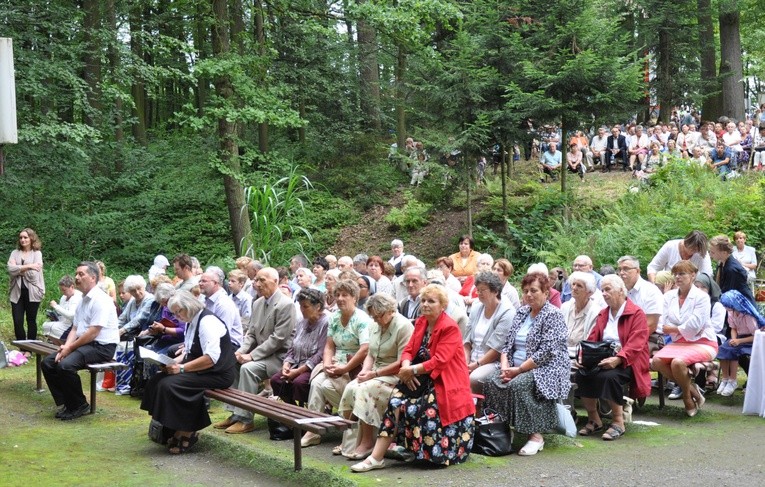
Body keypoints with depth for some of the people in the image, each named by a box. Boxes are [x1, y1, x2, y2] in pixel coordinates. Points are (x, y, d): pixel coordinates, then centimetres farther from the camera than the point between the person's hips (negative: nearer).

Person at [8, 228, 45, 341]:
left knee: (31, 321, 8)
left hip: (32, 292, -3)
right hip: (17, 292, 3)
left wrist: (18, 269, -6)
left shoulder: (37, 253, -1)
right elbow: (10, 269, -9)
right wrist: (27, 266, -15)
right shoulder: (15, 253, 9)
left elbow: (33, 274, -12)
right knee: (17, 322, -2)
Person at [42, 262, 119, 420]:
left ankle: (79, 405, -9)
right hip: (84, 345, 10)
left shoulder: (100, 300, -15)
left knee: (65, 365, -29)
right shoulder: (83, 300, 15)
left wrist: (70, 347, -15)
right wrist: (66, 346, -3)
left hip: (102, 347, -10)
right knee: (48, 362, -1)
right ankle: (64, 403, 4)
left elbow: (93, 332, -21)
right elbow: (75, 329, 15)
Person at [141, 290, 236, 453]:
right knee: (158, 380, -5)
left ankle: (187, 433, -9)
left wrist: (182, 368, -23)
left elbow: (212, 357, -25)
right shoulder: (193, 322, 14)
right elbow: (188, 352, 18)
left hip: (217, 373, -10)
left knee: (169, 384, -23)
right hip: (198, 371, 10)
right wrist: (173, 362, -2)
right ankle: (167, 429, -2)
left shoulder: (207, 321, -16)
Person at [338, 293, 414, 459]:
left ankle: (366, 442, -21)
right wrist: (365, 371, -3)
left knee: (365, 390, -28)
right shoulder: (375, 326, 14)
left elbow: (402, 363, -18)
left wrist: (375, 374, -17)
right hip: (375, 374, 8)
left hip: (395, 377, -8)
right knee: (350, 388, -17)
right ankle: (351, 437, -11)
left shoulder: (403, 326, -13)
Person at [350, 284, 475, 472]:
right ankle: (376, 456, -22)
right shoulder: (420, 322, 12)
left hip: (445, 384, -6)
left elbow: (439, 361, -21)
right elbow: (408, 350, 7)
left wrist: (413, 370, -20)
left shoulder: (450, 328, -12)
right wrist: (406, 367, -15)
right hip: (424, 381, 6)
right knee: (396, 400, -19)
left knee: (410, 407, -26)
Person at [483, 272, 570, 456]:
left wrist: (519, 369, -17)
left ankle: (536, 436, -24)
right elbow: (508, 343, 13)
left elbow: (546, 352, -17)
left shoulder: (553, 315, -8)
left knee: (519, 385, -33)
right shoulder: (522, 312, 15)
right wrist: (505, 366, -5)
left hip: (546, 370, -7)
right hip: (517, 369, 7)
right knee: (492, 384, -19)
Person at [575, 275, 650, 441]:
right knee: (582, 374, -23)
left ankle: (618, 422, -19)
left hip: (626, 362, -6)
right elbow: (592, 339, 13)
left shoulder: (636, 313, -1)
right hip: (602, 360, 6)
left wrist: (618, 359, -30)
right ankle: (593, 419, -8)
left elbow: (635, 344, -15)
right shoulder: (602, 314, 21)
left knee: (608, 376, -36)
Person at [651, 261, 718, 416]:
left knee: (677, 362, -33)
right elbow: (662, 324, 2)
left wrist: (672, 328, -4)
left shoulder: (701, 297, -7)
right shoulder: (669, 296, 9)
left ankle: (687, 397, -4)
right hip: (678, 342, 6)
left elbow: (693, 327, -15)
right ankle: (690, 388, -4)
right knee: (656, 360, -22)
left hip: (702, 343, -6)